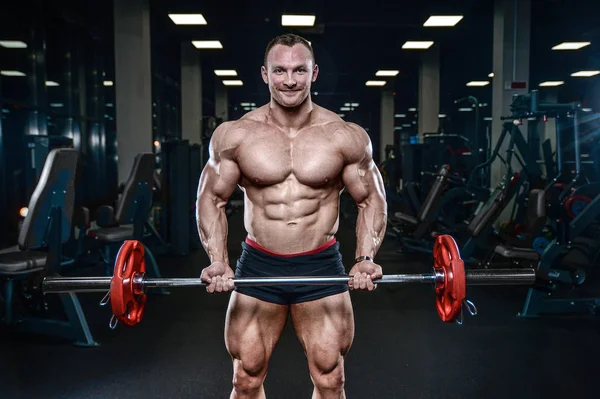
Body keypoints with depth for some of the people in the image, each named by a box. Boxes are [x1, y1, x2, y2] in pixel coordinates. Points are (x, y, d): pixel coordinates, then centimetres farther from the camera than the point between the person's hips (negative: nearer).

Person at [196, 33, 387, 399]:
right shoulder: (235, 135, -4)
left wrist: (367, 257, -11)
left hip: (322, 268, 0)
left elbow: (372, 199, 3)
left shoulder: (346, 136, -5)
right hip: (257, 267, 1)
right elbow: (212, 198, 3)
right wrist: (218, 260, -10)